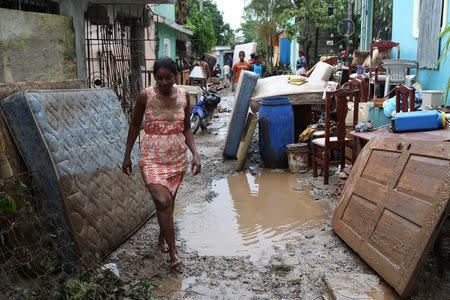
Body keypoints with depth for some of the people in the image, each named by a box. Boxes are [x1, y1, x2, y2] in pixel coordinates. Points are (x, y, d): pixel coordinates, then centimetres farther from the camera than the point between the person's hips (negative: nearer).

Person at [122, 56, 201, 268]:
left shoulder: (183, 96, 1)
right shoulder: (145, 96, -7)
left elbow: (186, 128, 8)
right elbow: (135, 126, 4)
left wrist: (195, 154, -3)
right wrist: (127, 155, 6)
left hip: (177, 157, 3)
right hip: (152, 157, -3)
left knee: (168, 200, 15)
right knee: (163, 201, -15)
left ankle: (163, 236, 41)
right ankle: (173, 253, -6)